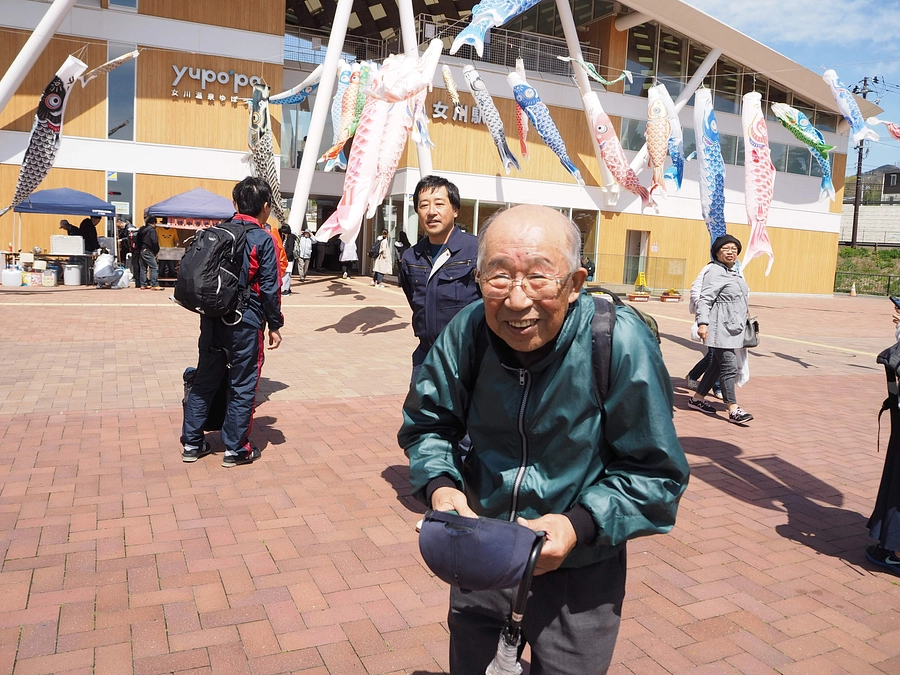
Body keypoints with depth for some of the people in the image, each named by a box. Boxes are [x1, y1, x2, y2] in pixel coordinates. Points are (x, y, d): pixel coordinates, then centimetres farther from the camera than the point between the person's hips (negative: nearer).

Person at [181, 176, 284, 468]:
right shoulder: (263, 240, -9)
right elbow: (269, 288, -11)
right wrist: (274, 325, -3)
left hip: (212, 319, 6)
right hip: (245, 323, -5)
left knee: (204, 380, 15)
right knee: (242, 386, 5)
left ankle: (192, 442, 22)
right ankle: (236, 449, 13)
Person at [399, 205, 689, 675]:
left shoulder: (621, 344, -24)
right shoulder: (467, 332, -15)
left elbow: (656, 474, -15)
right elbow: (426, 423, 1)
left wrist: (581, 526, -28)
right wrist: (439, 484, -18)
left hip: (578, 575, -3)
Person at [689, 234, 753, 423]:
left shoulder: (734, 273, 17)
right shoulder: (715, 272, -13)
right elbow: (704, 299, -20)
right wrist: (702, 323, -28)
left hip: (732, 328, 10)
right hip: (721, 329, -10)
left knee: (718, 365, 13)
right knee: (729, 367, -11)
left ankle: (697, 398, 22)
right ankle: (733, 410, -9)